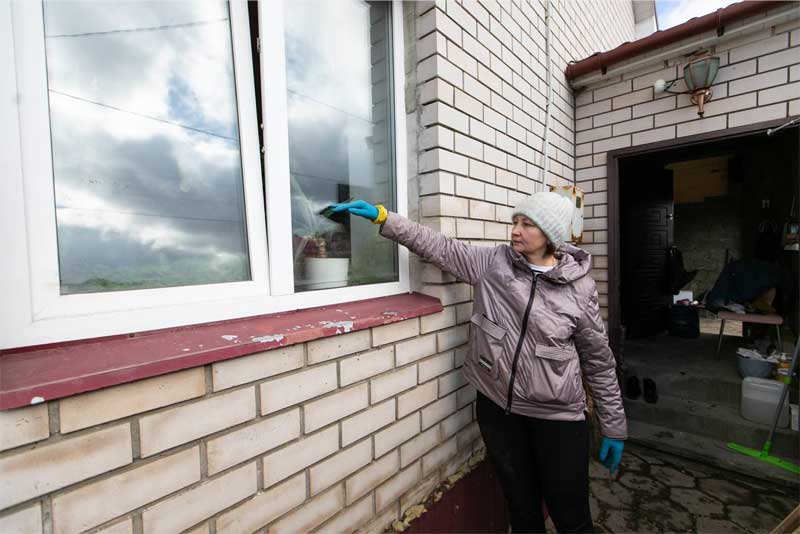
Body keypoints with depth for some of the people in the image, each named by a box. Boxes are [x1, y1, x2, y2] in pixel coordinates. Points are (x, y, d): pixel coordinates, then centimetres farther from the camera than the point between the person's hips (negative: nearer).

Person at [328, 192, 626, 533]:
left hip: (558, 416, -1)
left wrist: (614, 427, 5)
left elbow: (599, 361, 0)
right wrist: (382, 217, -10)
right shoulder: (492, 263, -5)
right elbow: (439, 247, -5)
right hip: (497, 407, 2)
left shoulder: (580, 287, -7)